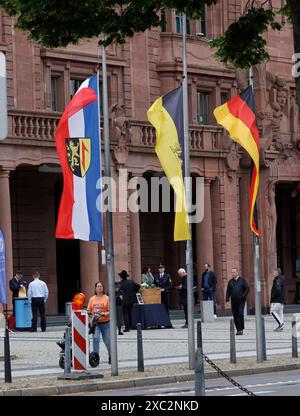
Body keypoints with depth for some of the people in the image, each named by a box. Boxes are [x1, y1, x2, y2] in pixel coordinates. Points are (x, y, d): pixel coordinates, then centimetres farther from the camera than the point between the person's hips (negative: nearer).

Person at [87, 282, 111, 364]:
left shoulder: (107, 298, 0)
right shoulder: (92, 299, 9)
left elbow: (110, 311, -5)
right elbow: (88, 310, 10)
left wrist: (104, 314, -22)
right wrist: (91, 313, -12)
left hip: (105, 323, -1)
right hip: (95, 323, 1)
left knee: (107, 340, 7)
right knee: (95, 338, -18)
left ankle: (111, 357, 28)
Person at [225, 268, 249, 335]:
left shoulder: (243, 280, 2)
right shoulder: (230, 281, 12)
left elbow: (247, 289, 0)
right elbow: (228, 291, 13)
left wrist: (243, 296, -14)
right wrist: (227, 299, 1)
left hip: (241, 301, -4)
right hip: (233, 301, 4)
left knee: (240, 314, -14)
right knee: (235, 316, 1)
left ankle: (241, 329, -8)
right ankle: (238, 330, 7)